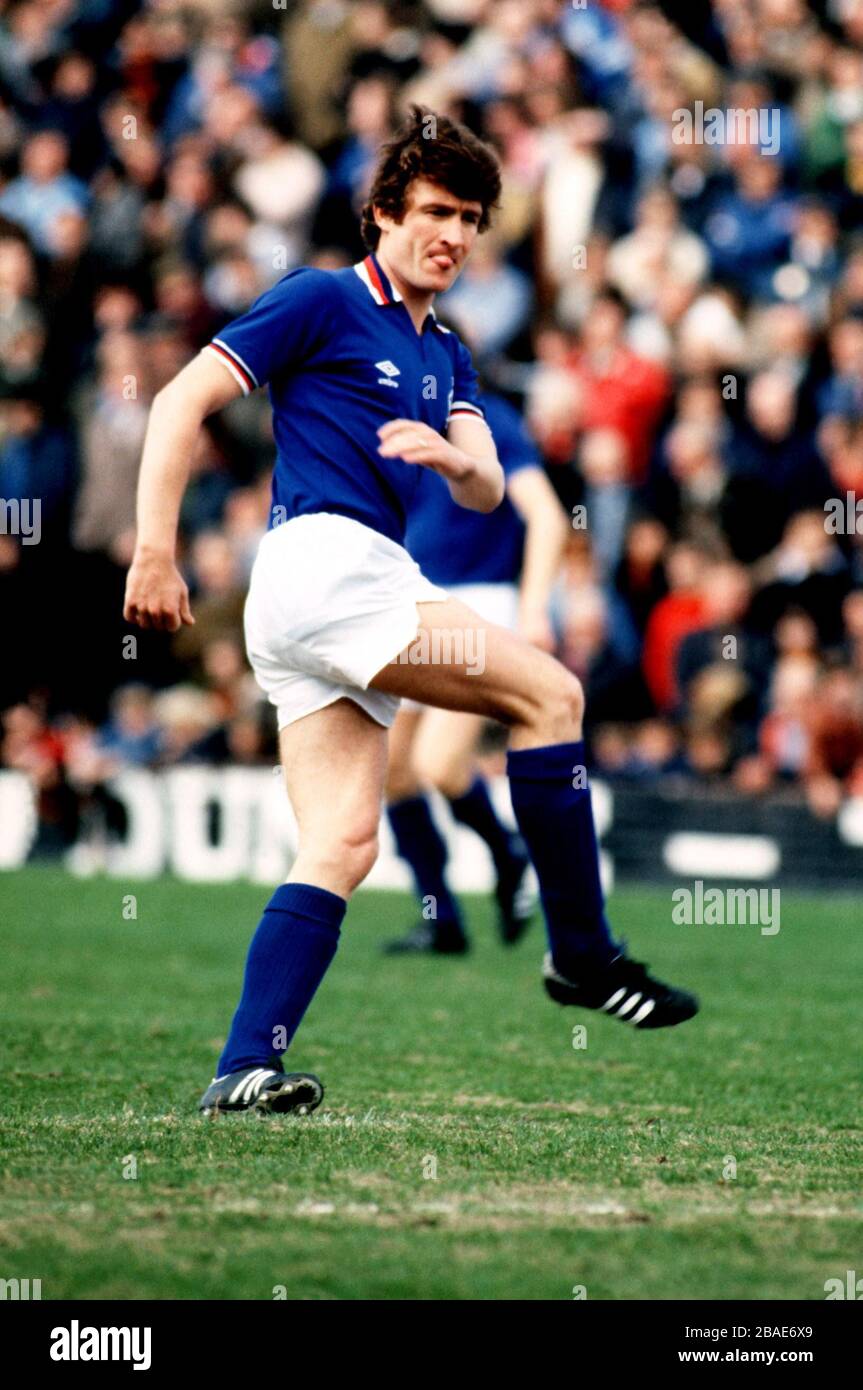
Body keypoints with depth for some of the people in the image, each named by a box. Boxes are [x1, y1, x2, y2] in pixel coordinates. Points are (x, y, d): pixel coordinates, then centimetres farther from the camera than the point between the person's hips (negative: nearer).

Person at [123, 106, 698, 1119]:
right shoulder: (322, 300, 1)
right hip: (321, 564, -8)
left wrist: (452, 457, -13)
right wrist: (155, 552, -11)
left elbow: (487, 491, 12)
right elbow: (182, 401, -3)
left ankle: (244, 1069, -10)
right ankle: (582, 954, -8)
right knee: (549, 693, -12)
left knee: (341, 847, -3)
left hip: (363, 592, 8)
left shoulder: (446, 356, 24)